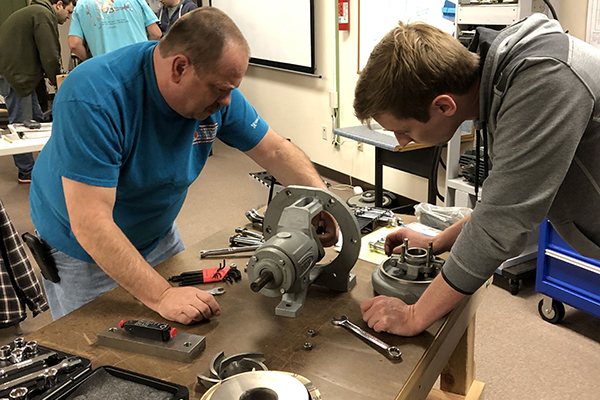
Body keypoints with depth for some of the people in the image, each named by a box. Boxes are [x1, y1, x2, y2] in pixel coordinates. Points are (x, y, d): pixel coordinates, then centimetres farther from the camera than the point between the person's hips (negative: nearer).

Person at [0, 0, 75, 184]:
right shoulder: (44, 15, -12)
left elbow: (42, 54, 20)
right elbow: (50, 56, -17)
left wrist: (56, 78, 9)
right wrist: (58, 82, -3)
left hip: (18, 73, 11)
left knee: (35, 119, 14)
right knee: (21, 123, -4)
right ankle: (26, 172, 3)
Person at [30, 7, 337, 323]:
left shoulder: (216, 87, -15)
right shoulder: (93, 100, -35)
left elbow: (275, 151, -6)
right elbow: (90, 224, -38)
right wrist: (161, 296, -41)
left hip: (157, 234, 6)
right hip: (83, 249, -5)